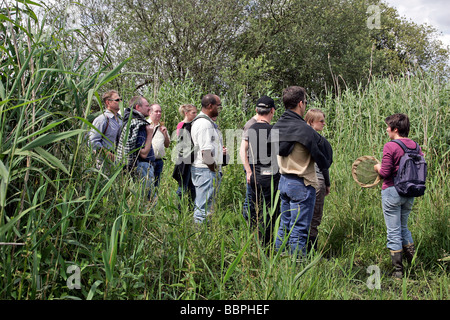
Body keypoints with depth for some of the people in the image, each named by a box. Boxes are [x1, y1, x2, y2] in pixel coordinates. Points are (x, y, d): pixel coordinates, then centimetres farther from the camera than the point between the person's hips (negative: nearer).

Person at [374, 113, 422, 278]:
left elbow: (385, 173, -17)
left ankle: (398, 269, 7)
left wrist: (377, 167, 4)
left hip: (392, 192, -6)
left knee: (394, 231, 3)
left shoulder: (390, 147, -15)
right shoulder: (414, 145, 3)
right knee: (403, 227, 23)